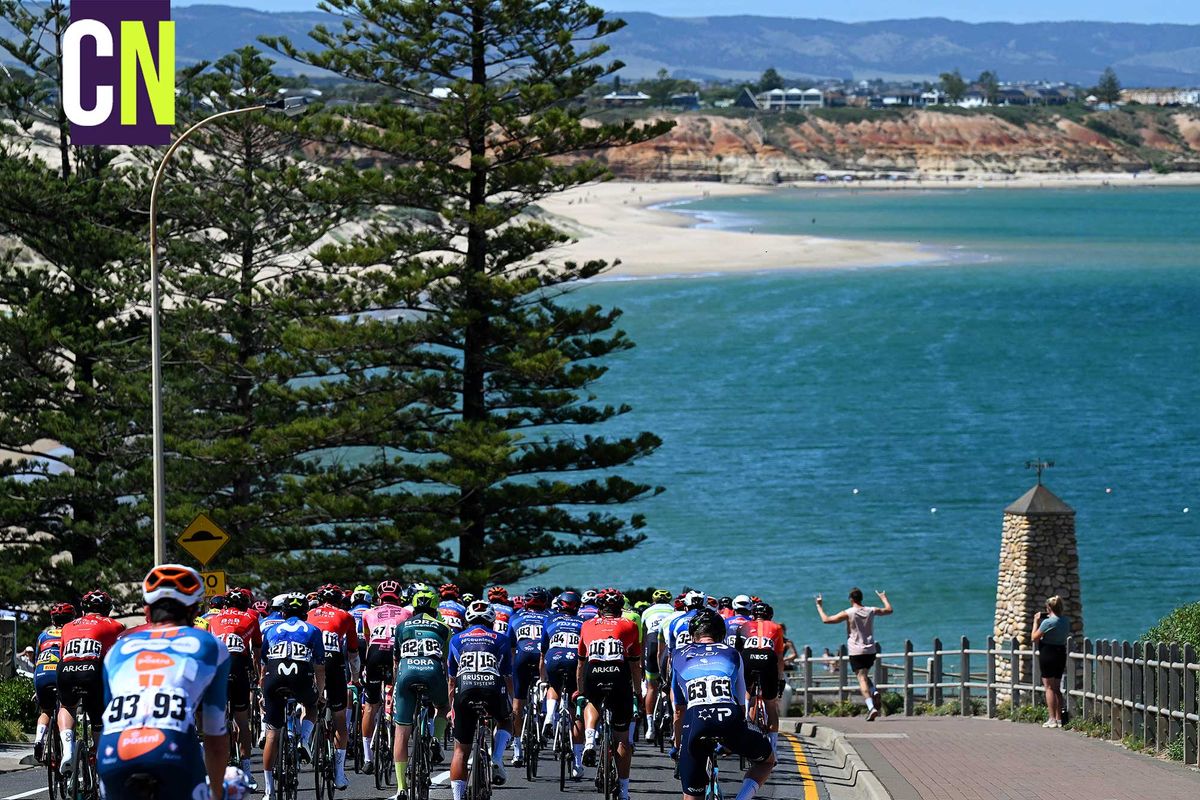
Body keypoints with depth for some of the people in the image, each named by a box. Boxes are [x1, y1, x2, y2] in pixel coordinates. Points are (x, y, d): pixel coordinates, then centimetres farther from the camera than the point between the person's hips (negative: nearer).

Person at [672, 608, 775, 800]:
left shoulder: (679, 657, 29)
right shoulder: (732, 654, 28)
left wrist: (677, 746, 46)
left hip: (695, 720, 0)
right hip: (729, 718, 0)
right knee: (767, 760, 28)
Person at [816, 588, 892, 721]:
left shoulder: (848, 613, -7)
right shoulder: (872, 611, 5)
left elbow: (826, 620, -9)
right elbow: (889, 610, 24)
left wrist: (819, 606, 5)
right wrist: (884, 598, 42)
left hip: (856, 651, -4)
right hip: (870, 650, 4)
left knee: (862, 679, -8)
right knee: (865, 675, 25)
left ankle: (871, 707, -23)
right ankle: (874, 692, -4)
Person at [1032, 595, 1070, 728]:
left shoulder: (1048, 622, -17)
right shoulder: (1066, 621, 4)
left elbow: (1034, 638, -12)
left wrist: (1036, 622, 1)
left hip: (1048, 654, -7)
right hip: (1061, 654, 7)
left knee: (1049, 687, -1)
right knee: (1057, 688, 14)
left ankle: (1052, 719, -5)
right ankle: (1059, 719, 13)